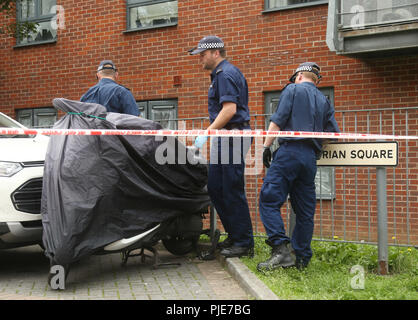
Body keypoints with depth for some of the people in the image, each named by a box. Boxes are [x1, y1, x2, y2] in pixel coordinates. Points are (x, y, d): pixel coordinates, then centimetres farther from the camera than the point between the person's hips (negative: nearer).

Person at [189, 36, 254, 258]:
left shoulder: (226, 73, -12)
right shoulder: (220, 74, 20)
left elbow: (229, 109, -22)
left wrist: (206, 133, -22)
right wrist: (210, 135, 19)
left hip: (233, 138, -11)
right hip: (224, 139, 11)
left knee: (233, 191, -6)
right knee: (215, 188, 12)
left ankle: (244, 243, 1)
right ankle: (234, 236, 20)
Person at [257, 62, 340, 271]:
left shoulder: (293, 89, 8)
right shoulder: (324, 101, 22)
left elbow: (277, 121, -4)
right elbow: (334, 134, 13)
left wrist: (266, 146, -2)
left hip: (290, 150, -6)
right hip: (311, 158, 6)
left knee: (269, 200, -9)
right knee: (305, 209, 9)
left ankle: (281, 249, -21)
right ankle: (301, 258, 11)